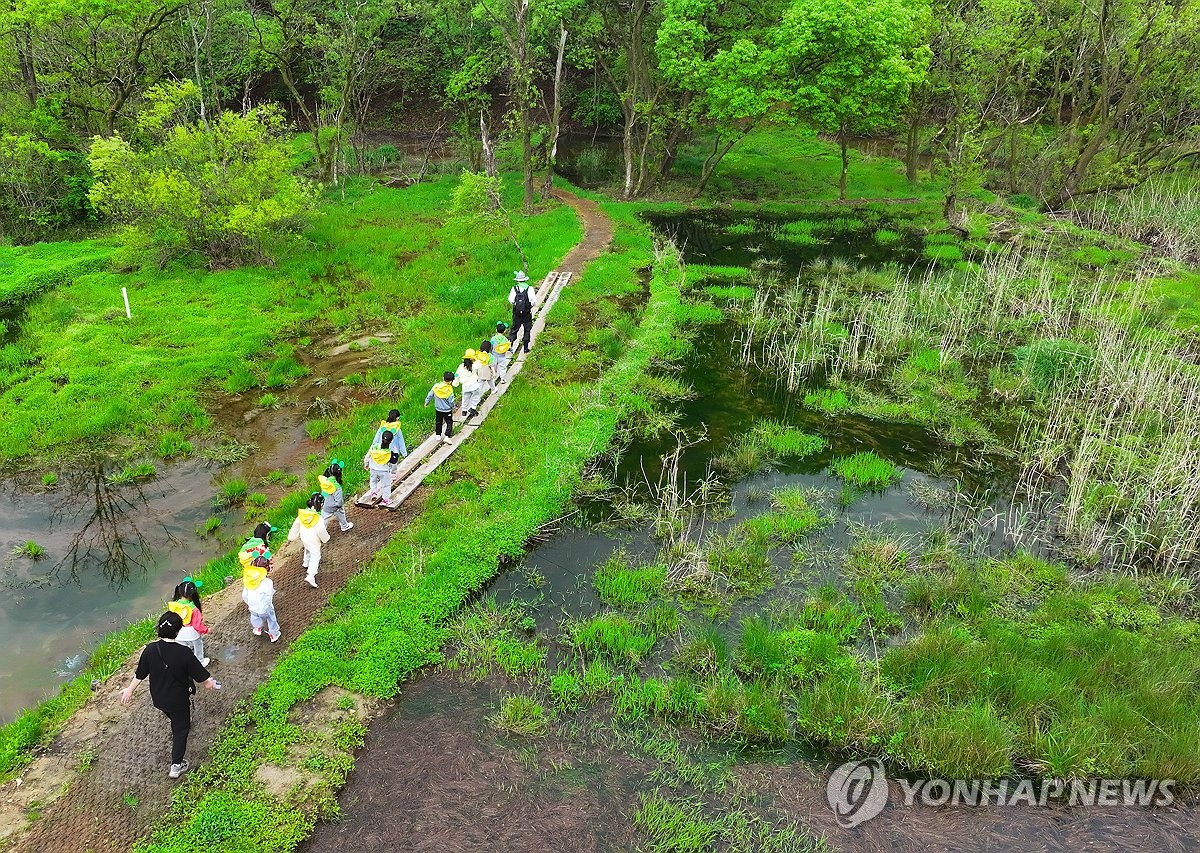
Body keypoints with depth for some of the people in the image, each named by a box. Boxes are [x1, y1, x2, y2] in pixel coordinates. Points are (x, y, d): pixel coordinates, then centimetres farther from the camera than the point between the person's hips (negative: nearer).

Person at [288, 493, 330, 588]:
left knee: (308, 550, 34)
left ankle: (306, 564, 59)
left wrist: (291, 537, 10)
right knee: (315, 556, 6)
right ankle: (310, 576, -4)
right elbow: (321, 530, -27)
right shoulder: (317, 518, -31)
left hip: (304, 538, 6)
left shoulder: (302, 514, -14)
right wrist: (326, 538, -5)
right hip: (313, 540, -6)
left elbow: (296, 525, -4)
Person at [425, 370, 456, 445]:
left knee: (438, 422, 23)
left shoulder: (436, 386, -13)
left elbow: (430, 395, -1)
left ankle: (438, 435, 32)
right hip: (447, 410, -4)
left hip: (438, 409, 4)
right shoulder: (449, 390, -24)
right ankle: (446, 437, -2)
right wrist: (453, 407, 5)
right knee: (449, 423, 9)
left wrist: (427, 402, 16)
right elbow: (451, 401, -15)